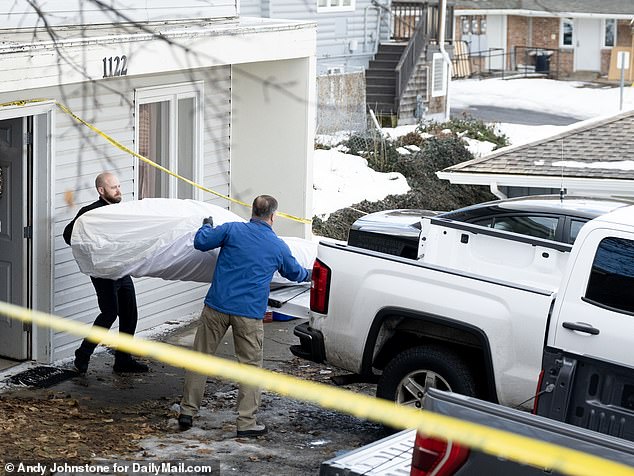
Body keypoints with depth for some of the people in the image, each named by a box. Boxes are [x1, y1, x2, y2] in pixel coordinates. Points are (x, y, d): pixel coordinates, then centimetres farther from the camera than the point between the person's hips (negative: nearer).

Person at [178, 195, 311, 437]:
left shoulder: (232, 229, 0)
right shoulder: (279, 247, 6)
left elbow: (201, 243, 1)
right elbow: (294, 273, 22)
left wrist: (207, 226, 22)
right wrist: (310, 273, 46)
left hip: (217, 306, 1)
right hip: (250, 314, -1)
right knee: (250, 366, 8)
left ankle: (187, 412, 15)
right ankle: (246, 422, 5)